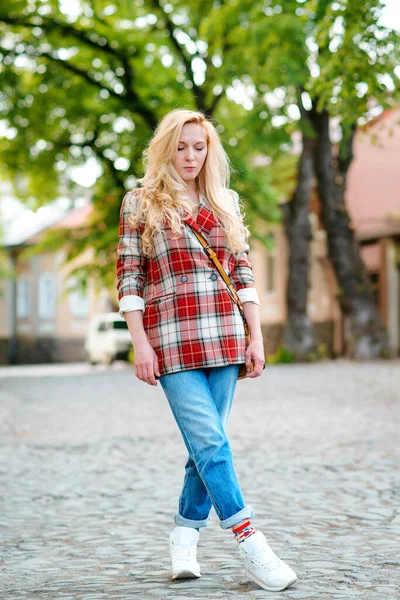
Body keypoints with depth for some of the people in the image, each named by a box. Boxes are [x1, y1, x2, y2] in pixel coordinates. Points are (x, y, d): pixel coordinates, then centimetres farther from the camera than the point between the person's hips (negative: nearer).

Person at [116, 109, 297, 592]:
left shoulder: (226, 203, 14)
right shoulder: (140, 203, 4)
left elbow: (244, 273, 14)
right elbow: (128, 277, 0)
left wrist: (256, 336, 7)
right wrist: (140, 344, -8)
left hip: (224, 338, 4)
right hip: (172, 339, -4)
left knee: (206, 444, 5)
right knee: (210, 441, -12)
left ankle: (185, 538, 19)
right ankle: (249, 543, -10)